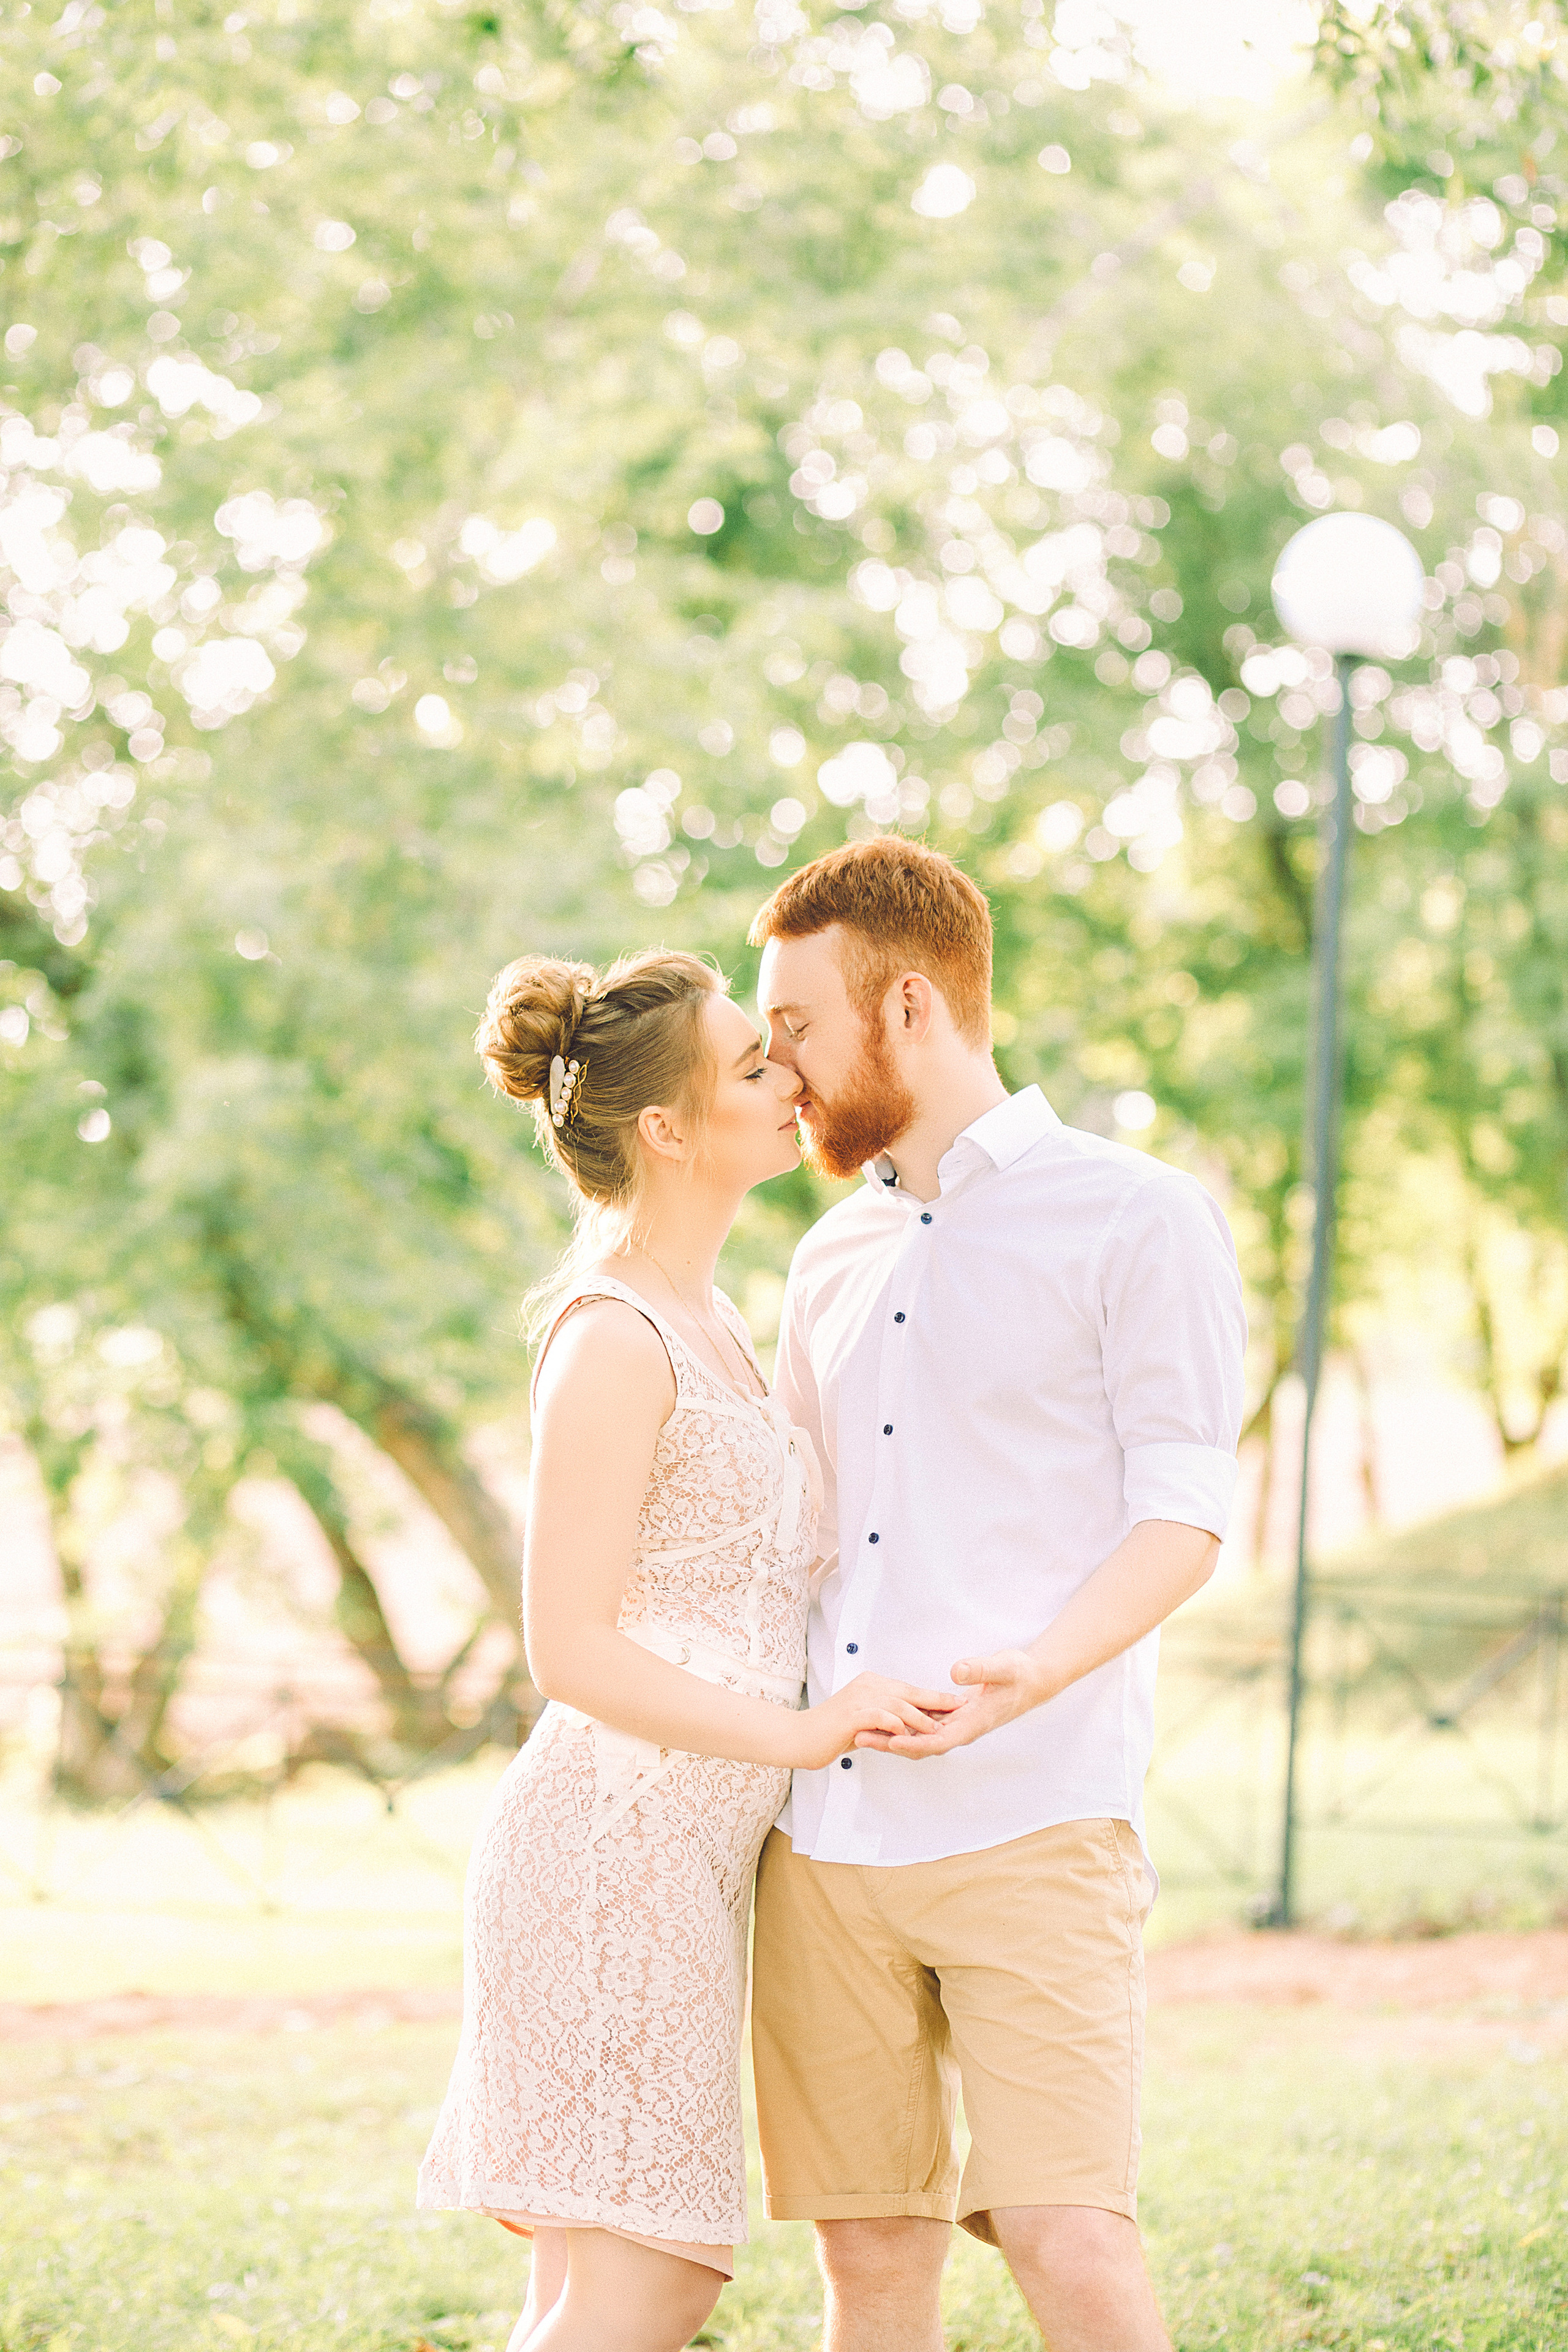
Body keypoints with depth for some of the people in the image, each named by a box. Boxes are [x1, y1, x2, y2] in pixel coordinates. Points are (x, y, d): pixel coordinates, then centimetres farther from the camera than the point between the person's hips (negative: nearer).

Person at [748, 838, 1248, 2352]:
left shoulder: (1138, 1221, 1)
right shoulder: (834, 1258, 19)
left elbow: (1181, 1520, -6)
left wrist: (1032, 1675, -23)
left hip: (1031, 1826, -6)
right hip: (824, 1834, 6)